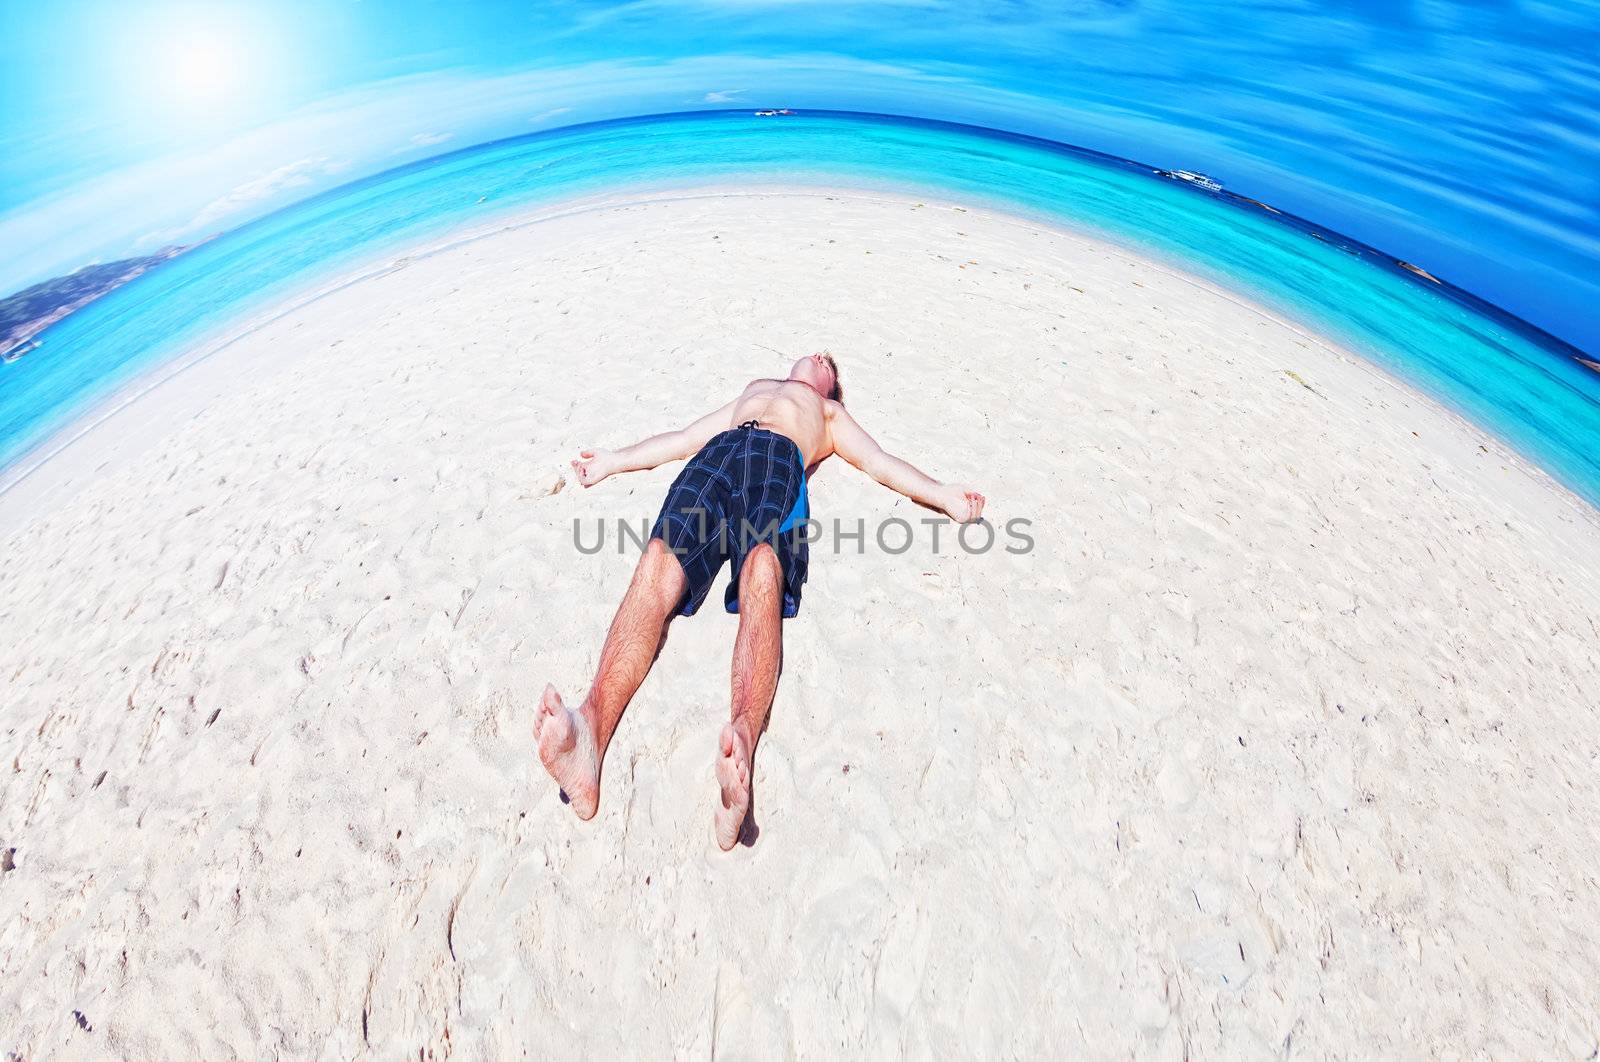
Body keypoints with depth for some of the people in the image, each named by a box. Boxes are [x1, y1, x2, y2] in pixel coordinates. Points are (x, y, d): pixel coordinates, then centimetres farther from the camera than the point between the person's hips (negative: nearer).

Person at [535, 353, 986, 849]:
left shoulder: (830, 412, 39)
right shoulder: (753, 389, 47)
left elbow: (880, 463, 24)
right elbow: (685, 437, 40)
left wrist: (942, 494, 9)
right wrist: (614, 460, 35)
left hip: (780, 461, -2)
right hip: (717, 454, 2)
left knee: (762, 570, -36)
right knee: (658, 565, -29)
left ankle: (743, 744, -56)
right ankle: (590, 733, -48)